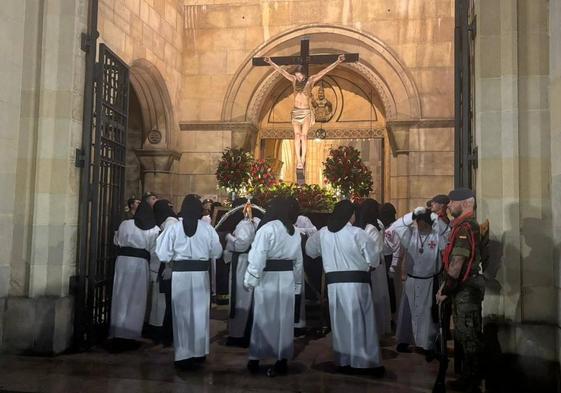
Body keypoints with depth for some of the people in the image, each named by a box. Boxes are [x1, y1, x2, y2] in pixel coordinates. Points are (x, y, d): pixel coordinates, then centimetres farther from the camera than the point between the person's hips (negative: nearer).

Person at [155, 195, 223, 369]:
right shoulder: (207, 228, -5)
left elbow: (163, 254, -6)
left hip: (180, 274, -1)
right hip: (201, 274, 1)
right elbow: (217, 252, 2)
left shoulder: (174, 227, -6)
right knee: (200, 313, 15)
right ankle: (199, 352, 25)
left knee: (182, 313, 9)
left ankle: (183, 355, 13)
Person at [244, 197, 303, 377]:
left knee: (263, 318, 5)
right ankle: (282, 360, 17)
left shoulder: (267, 228, -12)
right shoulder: (295, 233, 9)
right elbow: (298, 262, 12)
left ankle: (255, 359, 15)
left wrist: (250, 280, -9)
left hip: (268, 278, -5)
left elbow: (257, 257, -16)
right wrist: (297, 284, 18)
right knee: (284, 319, 11)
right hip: (288, 279, 5)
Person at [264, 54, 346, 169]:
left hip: (306, 112, -2)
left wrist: (337, 62, -9)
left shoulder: (310, 80, 0)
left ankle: (303, 159, -12)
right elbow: (281, 71, 11)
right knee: (297, 135, -10)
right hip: (296, 112, 2)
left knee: (304, 135, -11)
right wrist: (271, 62, 14)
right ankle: (298, 160, -15)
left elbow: (324, 71, -4)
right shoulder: (294, 80, 6)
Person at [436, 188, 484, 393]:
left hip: (467, 289, -10)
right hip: (465, 287, 10)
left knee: (470, 337, 0)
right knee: (465, 335, 17)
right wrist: (446, 285, 14)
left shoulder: (465, 227, -18)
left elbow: (456, 264, -21)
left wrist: (446, 290, -13)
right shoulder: (467, 225, 14)